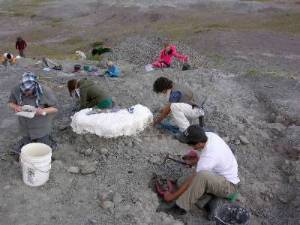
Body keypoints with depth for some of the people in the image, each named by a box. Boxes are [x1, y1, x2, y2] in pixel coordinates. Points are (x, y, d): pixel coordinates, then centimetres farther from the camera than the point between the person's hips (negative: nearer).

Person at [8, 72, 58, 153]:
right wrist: (15, 107, -24)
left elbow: (55, 108, -15)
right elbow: (11, 103, -1)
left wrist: (42, 111, -34)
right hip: (26, 129, 3)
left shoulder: (45, 91, -25)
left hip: (41, 129, -2)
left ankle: (46, 140, 42)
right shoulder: (16, 90, -18)